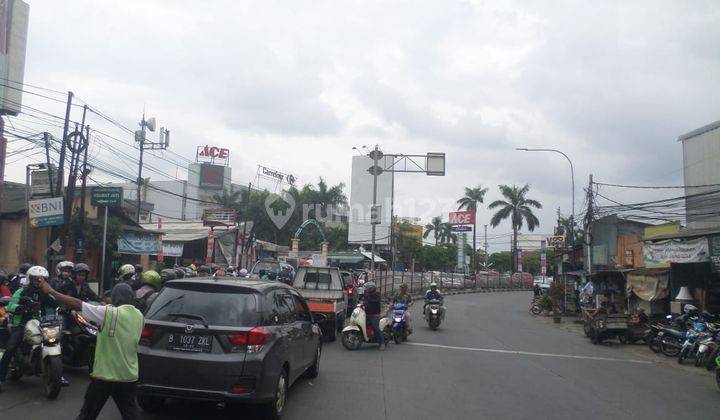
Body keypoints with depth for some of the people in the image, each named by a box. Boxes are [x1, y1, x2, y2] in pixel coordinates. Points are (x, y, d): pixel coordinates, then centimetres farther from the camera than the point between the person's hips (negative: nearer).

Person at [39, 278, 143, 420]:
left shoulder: (109, 313, -14)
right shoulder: (139, 317, 3)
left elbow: (77, 304, -11)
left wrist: (50, 291, -3)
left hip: (105, 376, -4)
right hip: (129, 377, 4)